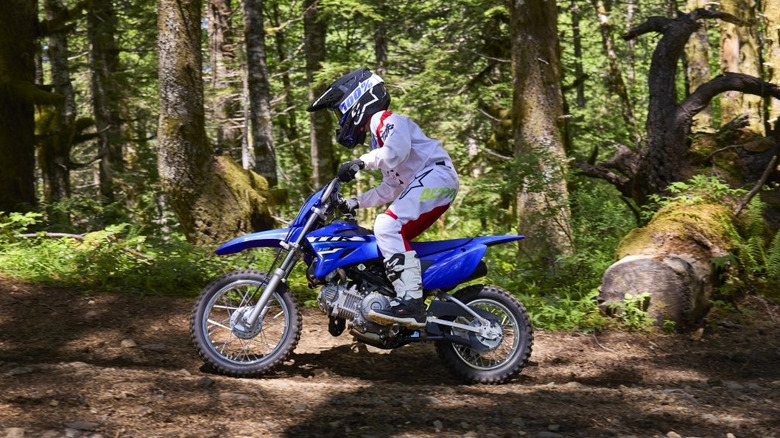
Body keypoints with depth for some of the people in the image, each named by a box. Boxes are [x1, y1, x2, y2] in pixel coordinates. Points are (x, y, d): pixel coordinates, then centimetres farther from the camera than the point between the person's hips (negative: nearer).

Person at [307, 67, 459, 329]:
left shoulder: (384, 119, -2)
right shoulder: (377, 135, 29)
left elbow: (398, 148, -26)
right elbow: (390, 189, 29)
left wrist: (362, 162, -25)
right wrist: (356, 202, 24)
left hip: (435, 174, -11)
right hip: (419, 184, 11)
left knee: (388, 226, -25)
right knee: (393, 237, 11)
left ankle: (411, 303, -34)